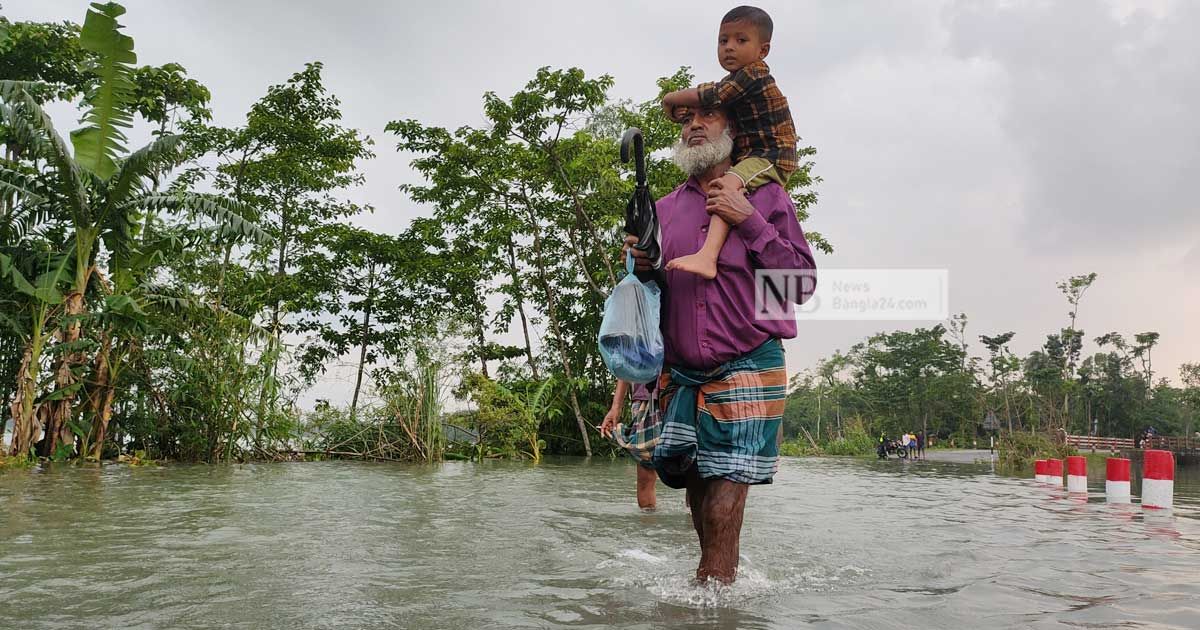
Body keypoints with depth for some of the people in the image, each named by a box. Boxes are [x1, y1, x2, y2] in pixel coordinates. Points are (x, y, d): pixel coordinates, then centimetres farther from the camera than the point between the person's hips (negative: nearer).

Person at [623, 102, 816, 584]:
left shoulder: (766, 198, 6)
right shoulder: (664, 209, 15)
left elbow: (802, 282, -1)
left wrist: (751, 224, -9)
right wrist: (640, 267, -1)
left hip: (746, 368, -4)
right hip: (681, 374, 4)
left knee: (725, 494, -8)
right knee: (696, 488, 8)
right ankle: (722, 581, 27)